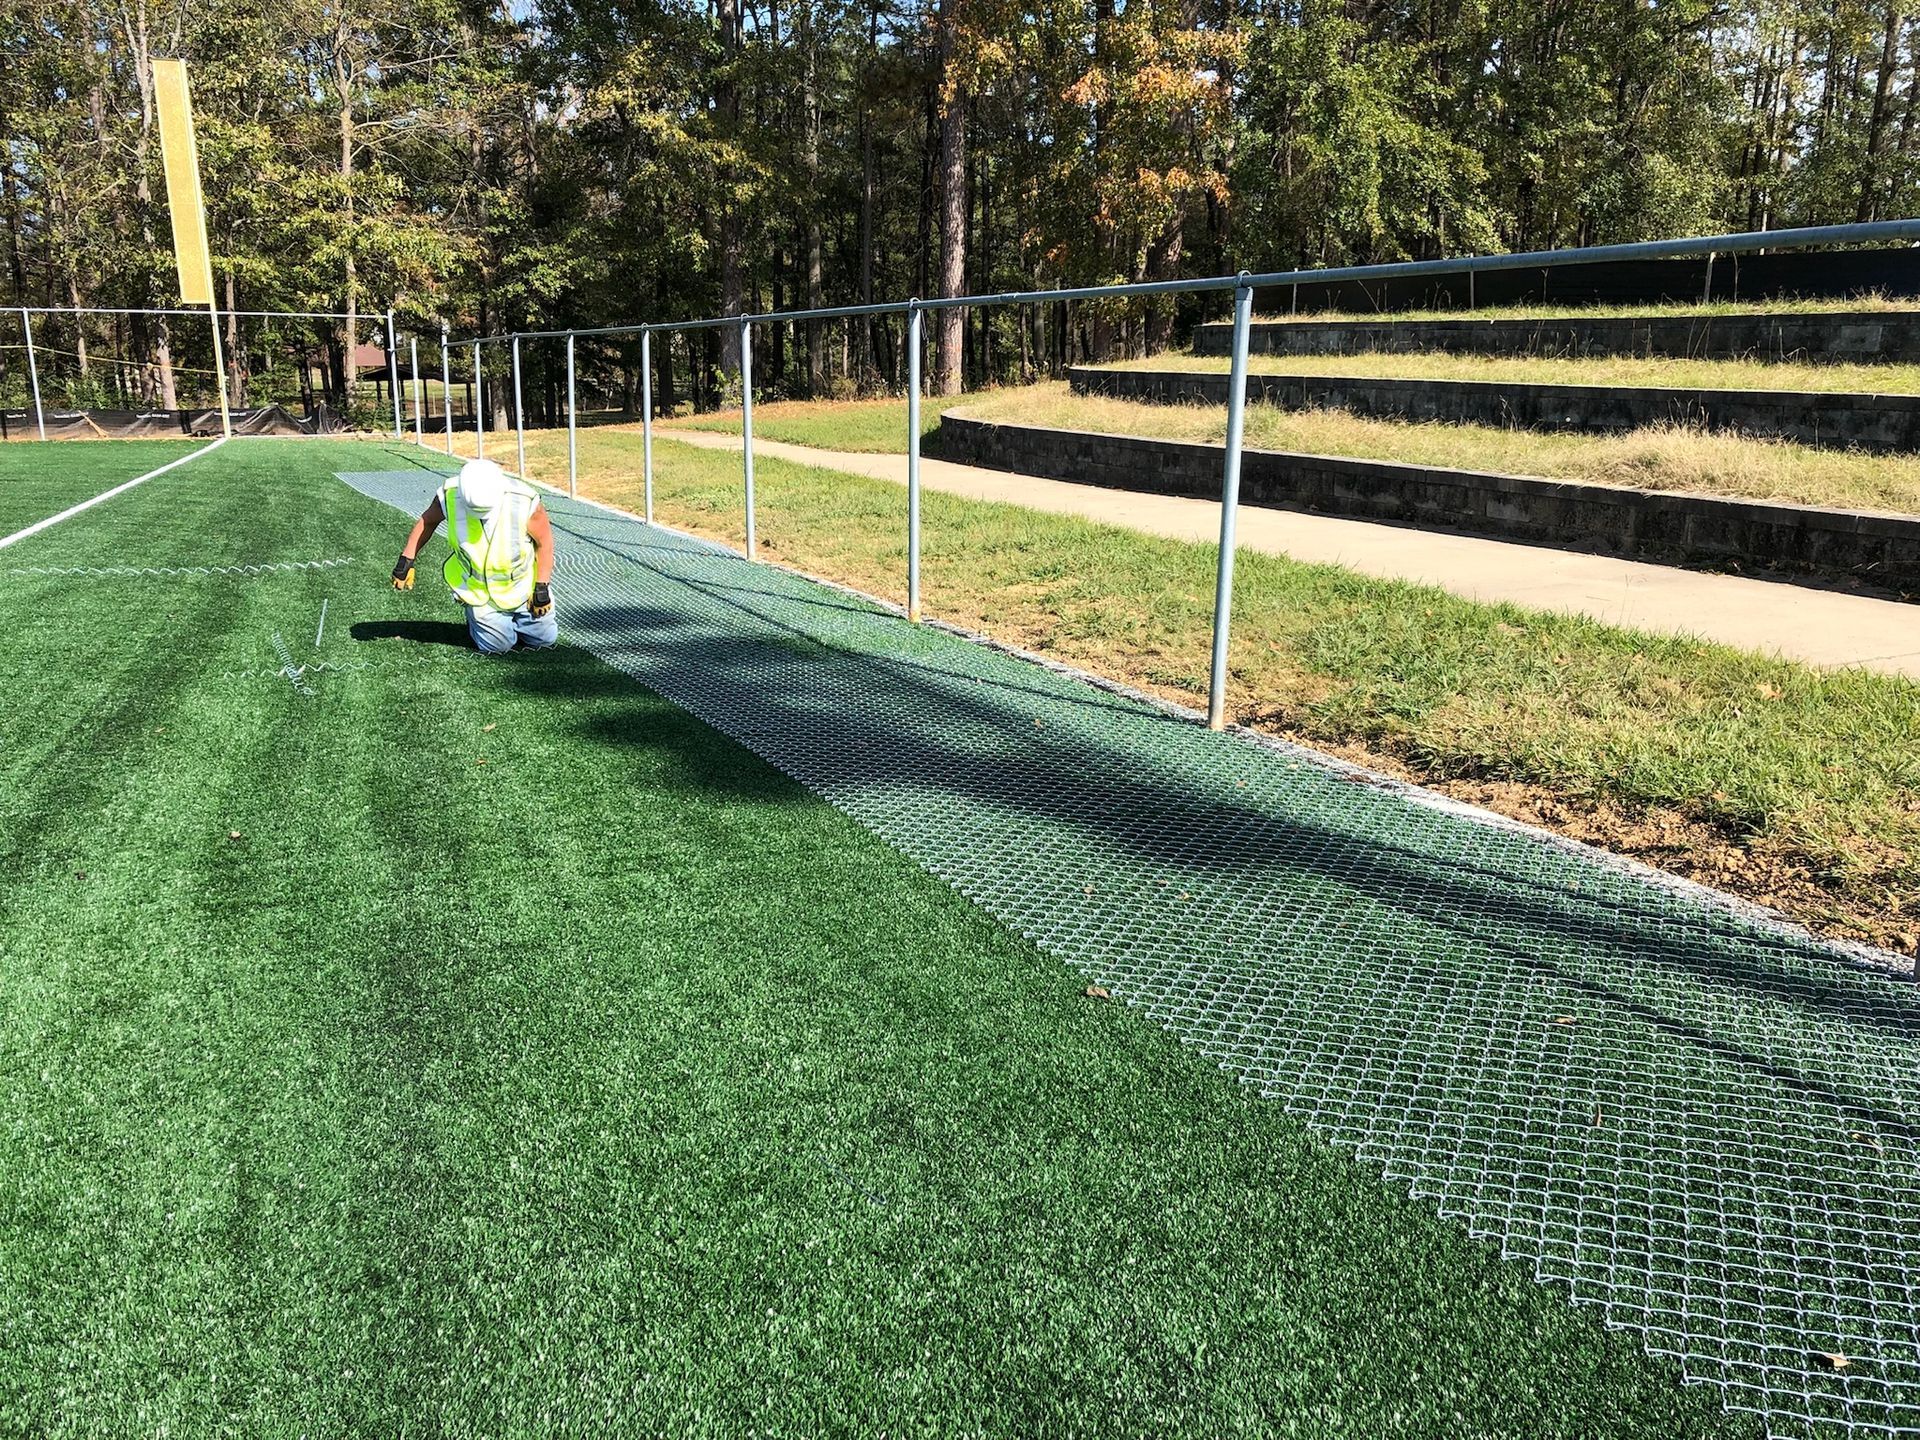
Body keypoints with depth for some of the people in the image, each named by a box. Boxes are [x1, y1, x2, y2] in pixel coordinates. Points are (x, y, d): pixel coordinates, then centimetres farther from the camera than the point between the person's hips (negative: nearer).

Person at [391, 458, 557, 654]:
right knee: (496, 645, 0)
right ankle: (476, 614, 32)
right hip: (478, 589, 0)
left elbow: (544, 541, -14)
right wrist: (406, 560, 0)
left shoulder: (525, 503, -31)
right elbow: (428, 520, -2)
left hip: (521, 586, 0)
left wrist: (542, 588, -13)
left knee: (543, 638, 8)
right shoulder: (451, 497, -25)